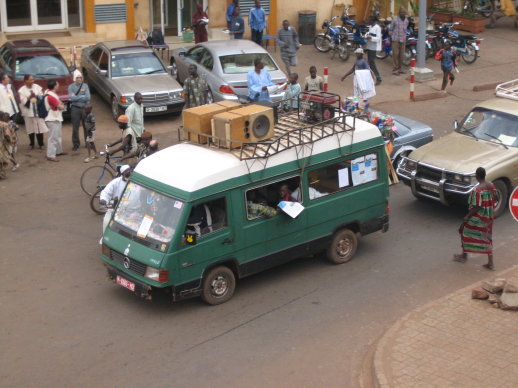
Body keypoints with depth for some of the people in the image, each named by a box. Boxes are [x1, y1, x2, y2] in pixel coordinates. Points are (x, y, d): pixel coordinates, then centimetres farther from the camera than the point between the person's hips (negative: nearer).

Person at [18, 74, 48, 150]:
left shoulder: (37, 87, 2)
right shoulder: (22, 90, -3)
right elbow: (23, 101, -9)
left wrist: (36, 96, -16)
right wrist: (30, 97, -22)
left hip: (38, 110, 1)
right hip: (28, 112, -1)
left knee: (40, 127, -1)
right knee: (31, 128, 4)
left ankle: (41, 143, 8)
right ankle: (32, 144, 16)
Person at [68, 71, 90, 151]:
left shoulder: (85, 86, 2)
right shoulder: (71, 86, 0)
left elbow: (88, 97, -10)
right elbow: (71, 97, -13)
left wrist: (76, 97, -10)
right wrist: (82, 97, -9)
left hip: (85, 108, 1)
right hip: (75, 108, -1)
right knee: (75, 127, 2)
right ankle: (75, 144, 11)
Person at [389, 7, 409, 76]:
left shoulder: (406, 20, 8)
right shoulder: (395, 20, -8)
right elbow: (390, 30, 0)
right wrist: (391, 37, -1)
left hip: (403, 40, 5)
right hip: (396, 40, -5)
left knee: (401, 55, 8)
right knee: (395, 54, -6)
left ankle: (399, 68, 19)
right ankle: (395, 69, -4)